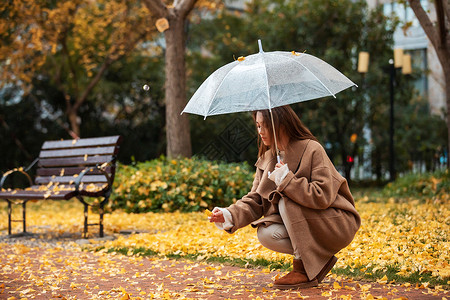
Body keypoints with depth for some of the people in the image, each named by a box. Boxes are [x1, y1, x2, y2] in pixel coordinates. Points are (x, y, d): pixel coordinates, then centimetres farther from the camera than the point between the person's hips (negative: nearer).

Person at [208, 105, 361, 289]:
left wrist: (287, 180, -28)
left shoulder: (312, 150, -17)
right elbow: (255, 200, 2)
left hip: (337, 224, -6)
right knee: (266, 235, -21)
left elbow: (323, 196, -25)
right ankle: (317, 258, -1)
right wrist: (231, 215, -16)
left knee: (287, 201, -28)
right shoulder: (266, 158, 5)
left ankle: (305, 270, -20)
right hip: (300, 224, 6)